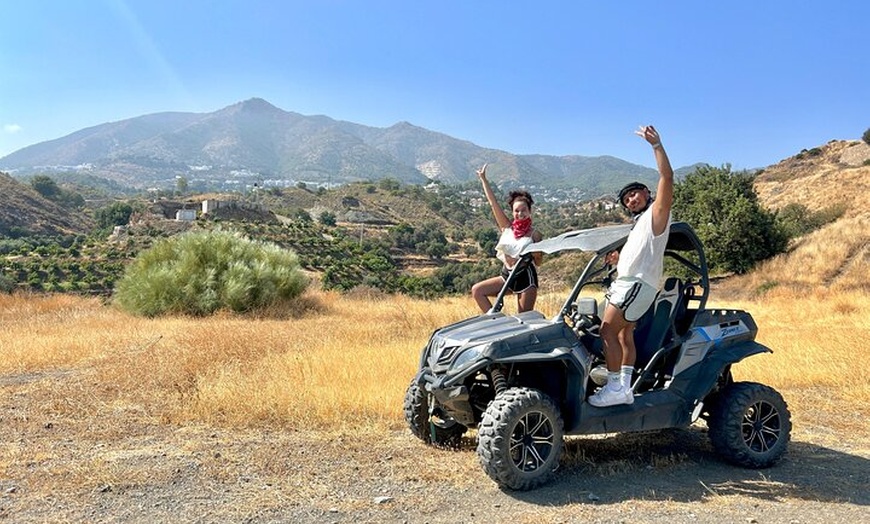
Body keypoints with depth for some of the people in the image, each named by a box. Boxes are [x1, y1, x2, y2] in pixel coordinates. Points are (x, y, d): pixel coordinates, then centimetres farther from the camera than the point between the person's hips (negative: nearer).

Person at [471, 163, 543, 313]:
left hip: (526, 278, -4)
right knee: (477, 290, -10)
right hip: (507, 275, 4)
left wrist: (536, 254, -19)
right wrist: (483, 179, -3)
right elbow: (493, 203, -1)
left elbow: (538, 262, 3)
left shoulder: (534, 234, -3)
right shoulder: (507, 227, 3)